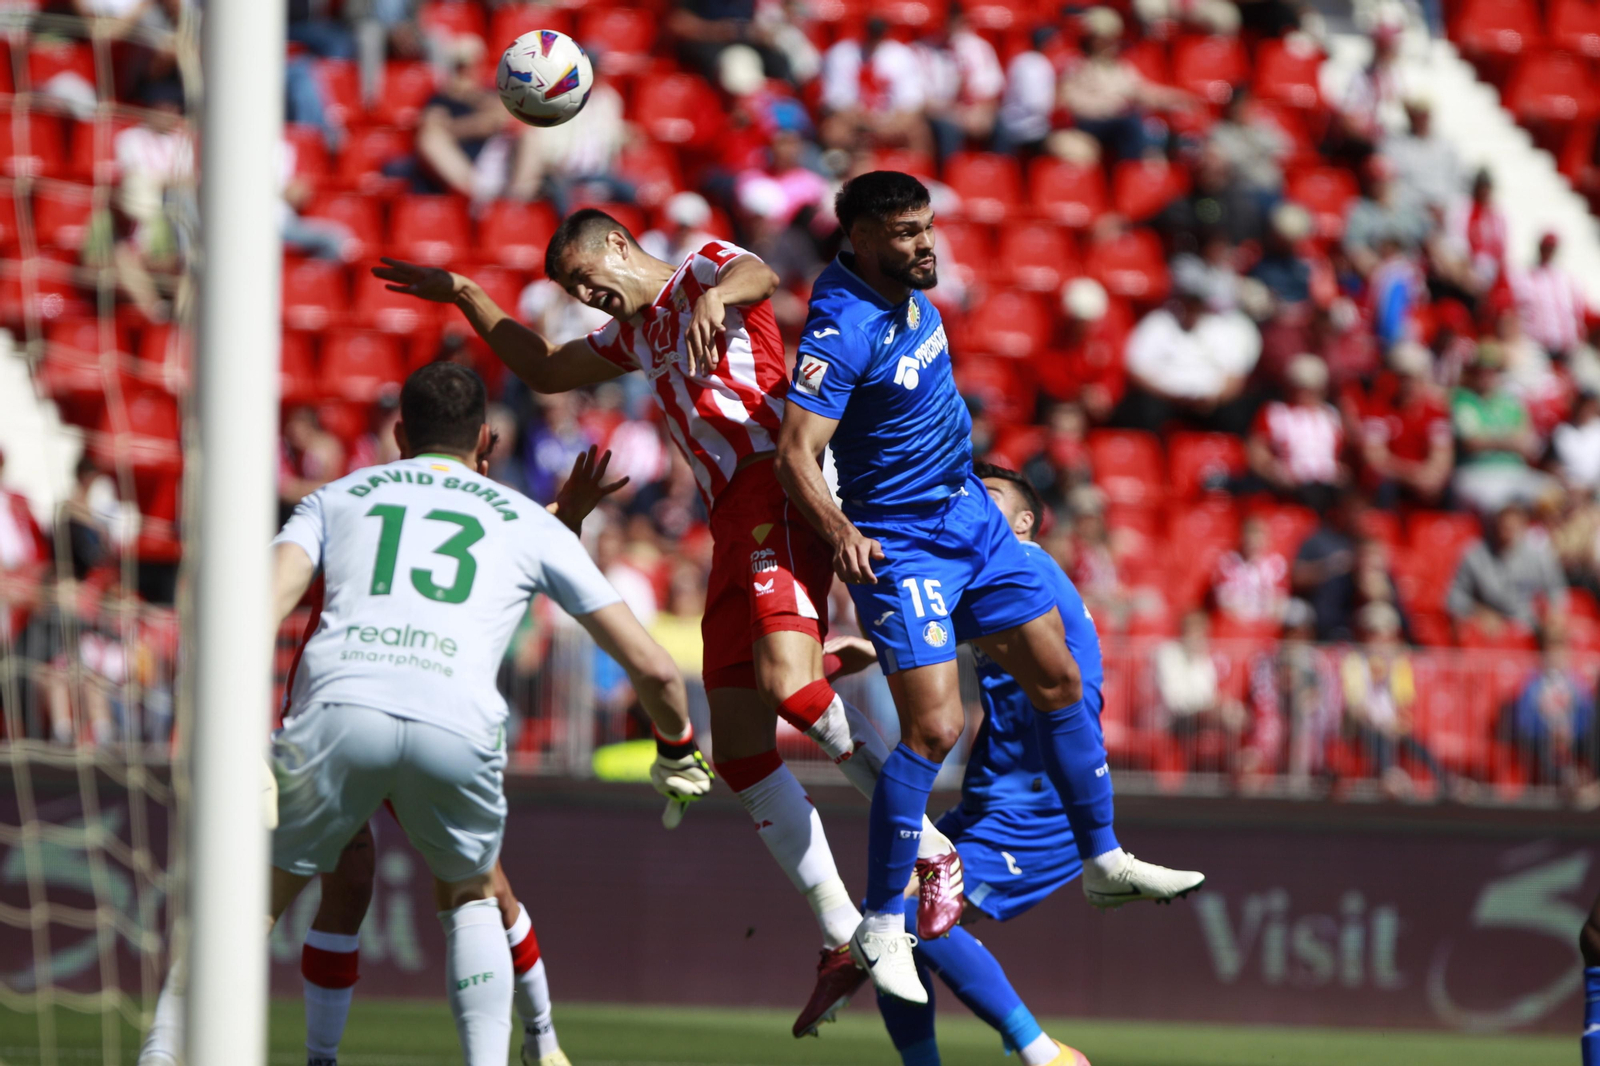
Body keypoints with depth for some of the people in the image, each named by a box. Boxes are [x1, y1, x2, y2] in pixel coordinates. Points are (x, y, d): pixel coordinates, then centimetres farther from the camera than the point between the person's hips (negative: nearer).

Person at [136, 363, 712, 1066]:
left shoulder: (336, 498, 29)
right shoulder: (530, 524, 29)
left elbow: (263, 605, 9)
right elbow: (651, 667, 30)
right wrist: (677, 749, 50)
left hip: (336, 711, 0)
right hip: (457, 730, 0)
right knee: (469, 899, 28)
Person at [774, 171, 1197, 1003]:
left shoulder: (909, 287, 1)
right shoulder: (841, 328, -25)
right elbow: (795, 453, -29)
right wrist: (839, 531, -46)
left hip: (971, 518, 9)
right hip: (898, 544, -9)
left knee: (1058, 682, 14)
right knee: (934, 727, -19)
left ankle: (1105, 863, 31)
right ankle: (881, 928, -11)